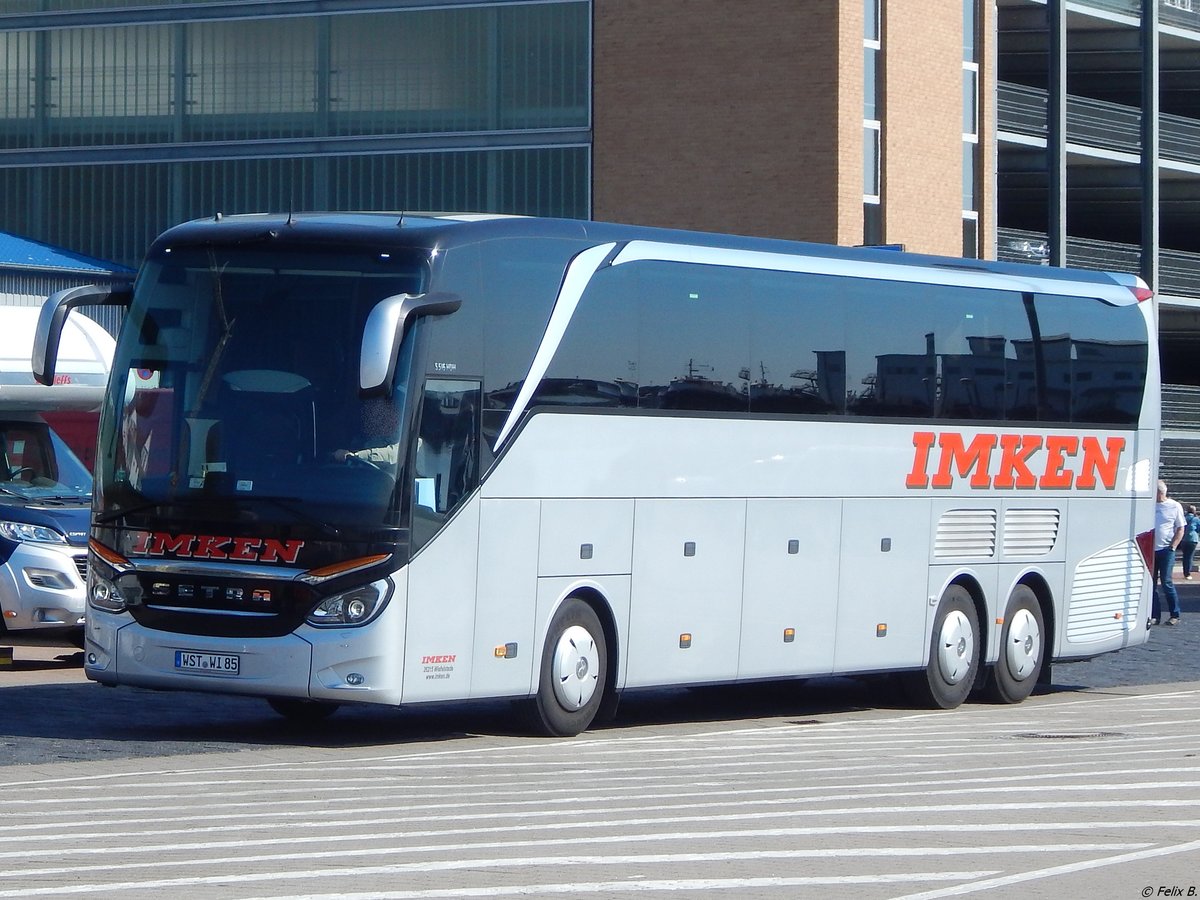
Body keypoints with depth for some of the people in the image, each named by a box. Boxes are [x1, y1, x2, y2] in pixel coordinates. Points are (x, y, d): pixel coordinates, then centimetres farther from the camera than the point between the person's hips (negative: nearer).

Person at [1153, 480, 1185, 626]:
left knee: (1166, 582, -7)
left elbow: (1181, 529, 2)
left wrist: (1173, 547, -9)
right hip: (1150, 550, 4)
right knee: (1151, 583, 2)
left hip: (1166, 550, -4)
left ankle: (1175, 615, 2)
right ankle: (1154, 616, 7)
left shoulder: (1174, 506, 0)